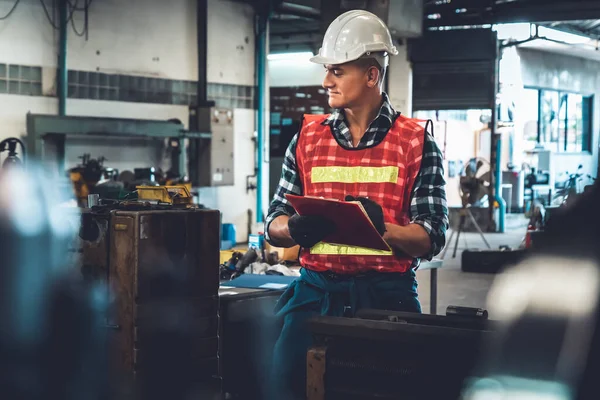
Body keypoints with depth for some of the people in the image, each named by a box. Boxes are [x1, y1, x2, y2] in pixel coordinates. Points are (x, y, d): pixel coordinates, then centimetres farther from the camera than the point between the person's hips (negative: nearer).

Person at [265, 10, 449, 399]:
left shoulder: (416, 143, 2)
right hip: (315, 292, 2)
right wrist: (296, 227, -14)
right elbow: (273, 226, 10)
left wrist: (381, 227, -22)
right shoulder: (308, 136, 11)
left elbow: (432, 238, -3)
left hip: (386, 297, -2)